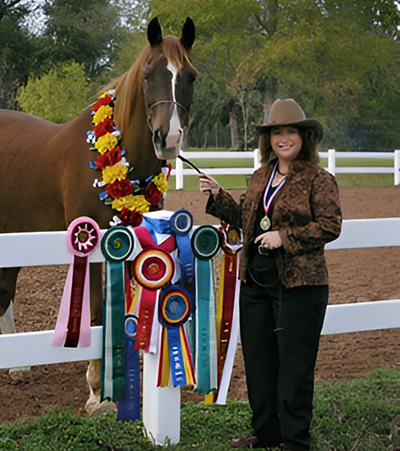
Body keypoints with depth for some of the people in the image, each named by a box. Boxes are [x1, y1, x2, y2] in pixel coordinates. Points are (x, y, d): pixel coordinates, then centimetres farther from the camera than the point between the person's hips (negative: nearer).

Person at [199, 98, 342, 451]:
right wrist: (217, 196, 9)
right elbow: (245, 219, 20)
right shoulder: (260, 178, 12)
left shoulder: (319, 180, -9)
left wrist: (284, 237, -20)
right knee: (257, 361, 15)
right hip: (256, 282, 7)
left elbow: (331, 225, -15)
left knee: (294, 366, 1)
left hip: (299, 284, -7)